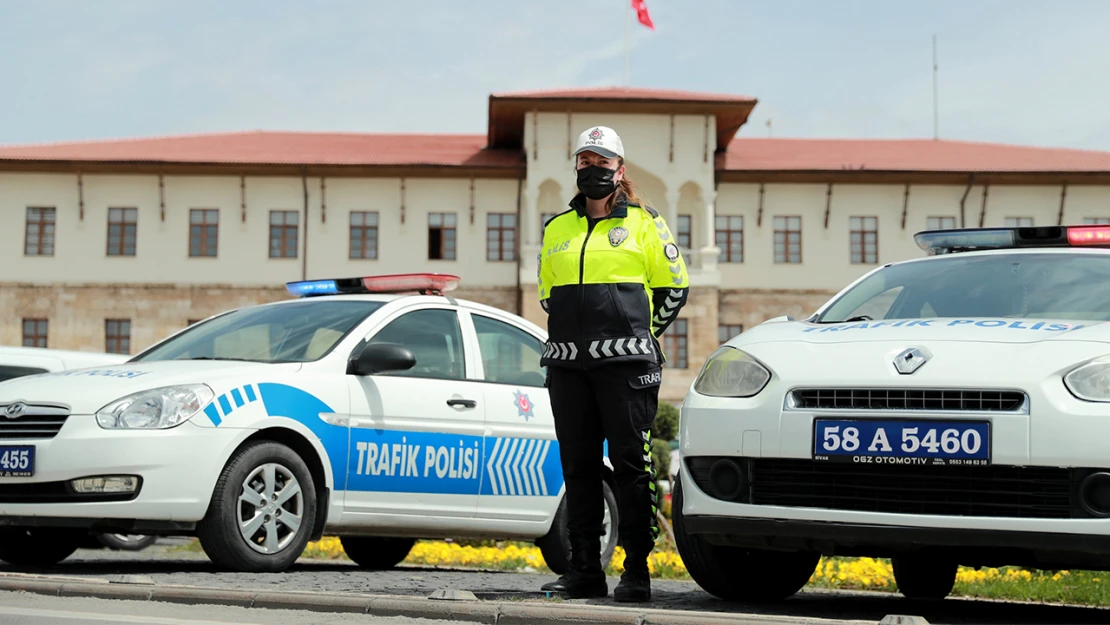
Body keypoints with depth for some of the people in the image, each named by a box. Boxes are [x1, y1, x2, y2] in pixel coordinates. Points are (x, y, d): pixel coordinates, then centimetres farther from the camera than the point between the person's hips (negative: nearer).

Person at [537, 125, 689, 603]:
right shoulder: (557, 229, 17)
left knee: (631, 465, -5)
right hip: (567, 364, 4)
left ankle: (637, 572, -1)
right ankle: (584, 571, 10)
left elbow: (674, 286, 8)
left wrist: (638, 331, 9)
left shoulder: (644, 223, 5)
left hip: (624, 362, -4)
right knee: (578, 467, 5)